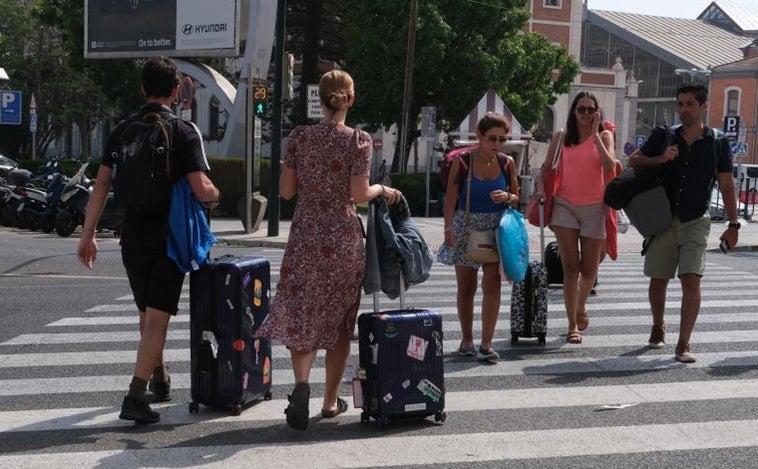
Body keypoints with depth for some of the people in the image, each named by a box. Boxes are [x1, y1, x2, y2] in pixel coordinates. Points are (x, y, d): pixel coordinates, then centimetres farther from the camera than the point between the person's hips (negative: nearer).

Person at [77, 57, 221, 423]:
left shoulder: (122, 131, 5)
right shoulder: (184, 132, -8)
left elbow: (101, 185, 2)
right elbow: (200, 189, -16)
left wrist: (88, 234, 6)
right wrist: (214, 196, 8)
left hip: (132, 234, 5)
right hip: (169, 235, -5)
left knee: (147, 311, 21)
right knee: (158, 316, -4)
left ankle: (159, 379, 38)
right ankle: (136, 396, -13)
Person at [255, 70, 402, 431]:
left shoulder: (300, 136, 0)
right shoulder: (358, 140, -7)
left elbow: (286, 190, 2)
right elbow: (359, 194, -12)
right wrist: (383, 190, 7)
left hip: (305, 234, 1)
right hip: (344, 236, -1)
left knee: (299, 313, 6)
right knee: (339, 318, 11)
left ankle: (302, 381, -19)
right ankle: (331, 401, 20)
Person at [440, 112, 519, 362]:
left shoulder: (507, 163, 2)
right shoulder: (462, 161, -5)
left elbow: (516, 197, 11)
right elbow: (451, 198, -3)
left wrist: (507, 197, -12)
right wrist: (448, 229, -12)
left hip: (496, 229, 1)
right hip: (466, 227, -1)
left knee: (492, 283, -11)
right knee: (466, 286, 8)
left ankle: (486, 344, -7)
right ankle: (467, 340, 22)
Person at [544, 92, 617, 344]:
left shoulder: (604, 136, 3)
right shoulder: (561, 138, 6)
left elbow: (609, 166, -14)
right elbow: (546, 168, 13)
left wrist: (595, 135, -14)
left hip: (594, 207, 0)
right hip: (565, 205, 0)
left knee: (588, 269, 8)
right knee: (570, 267, -5)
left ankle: (581, 307, 37)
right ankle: (573, 325, 0)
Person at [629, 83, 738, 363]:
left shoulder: (717, 143, 2)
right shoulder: (663, 136, 4)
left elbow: (726, 186, 5)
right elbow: (633, 161, 7)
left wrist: (733, 225, 1)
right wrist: (660, 159, -12)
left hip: (695, 221, -2)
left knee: (691, 280, -13)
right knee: (658, 279, 10)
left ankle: (683, 345, -11)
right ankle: (658, 327, 36)